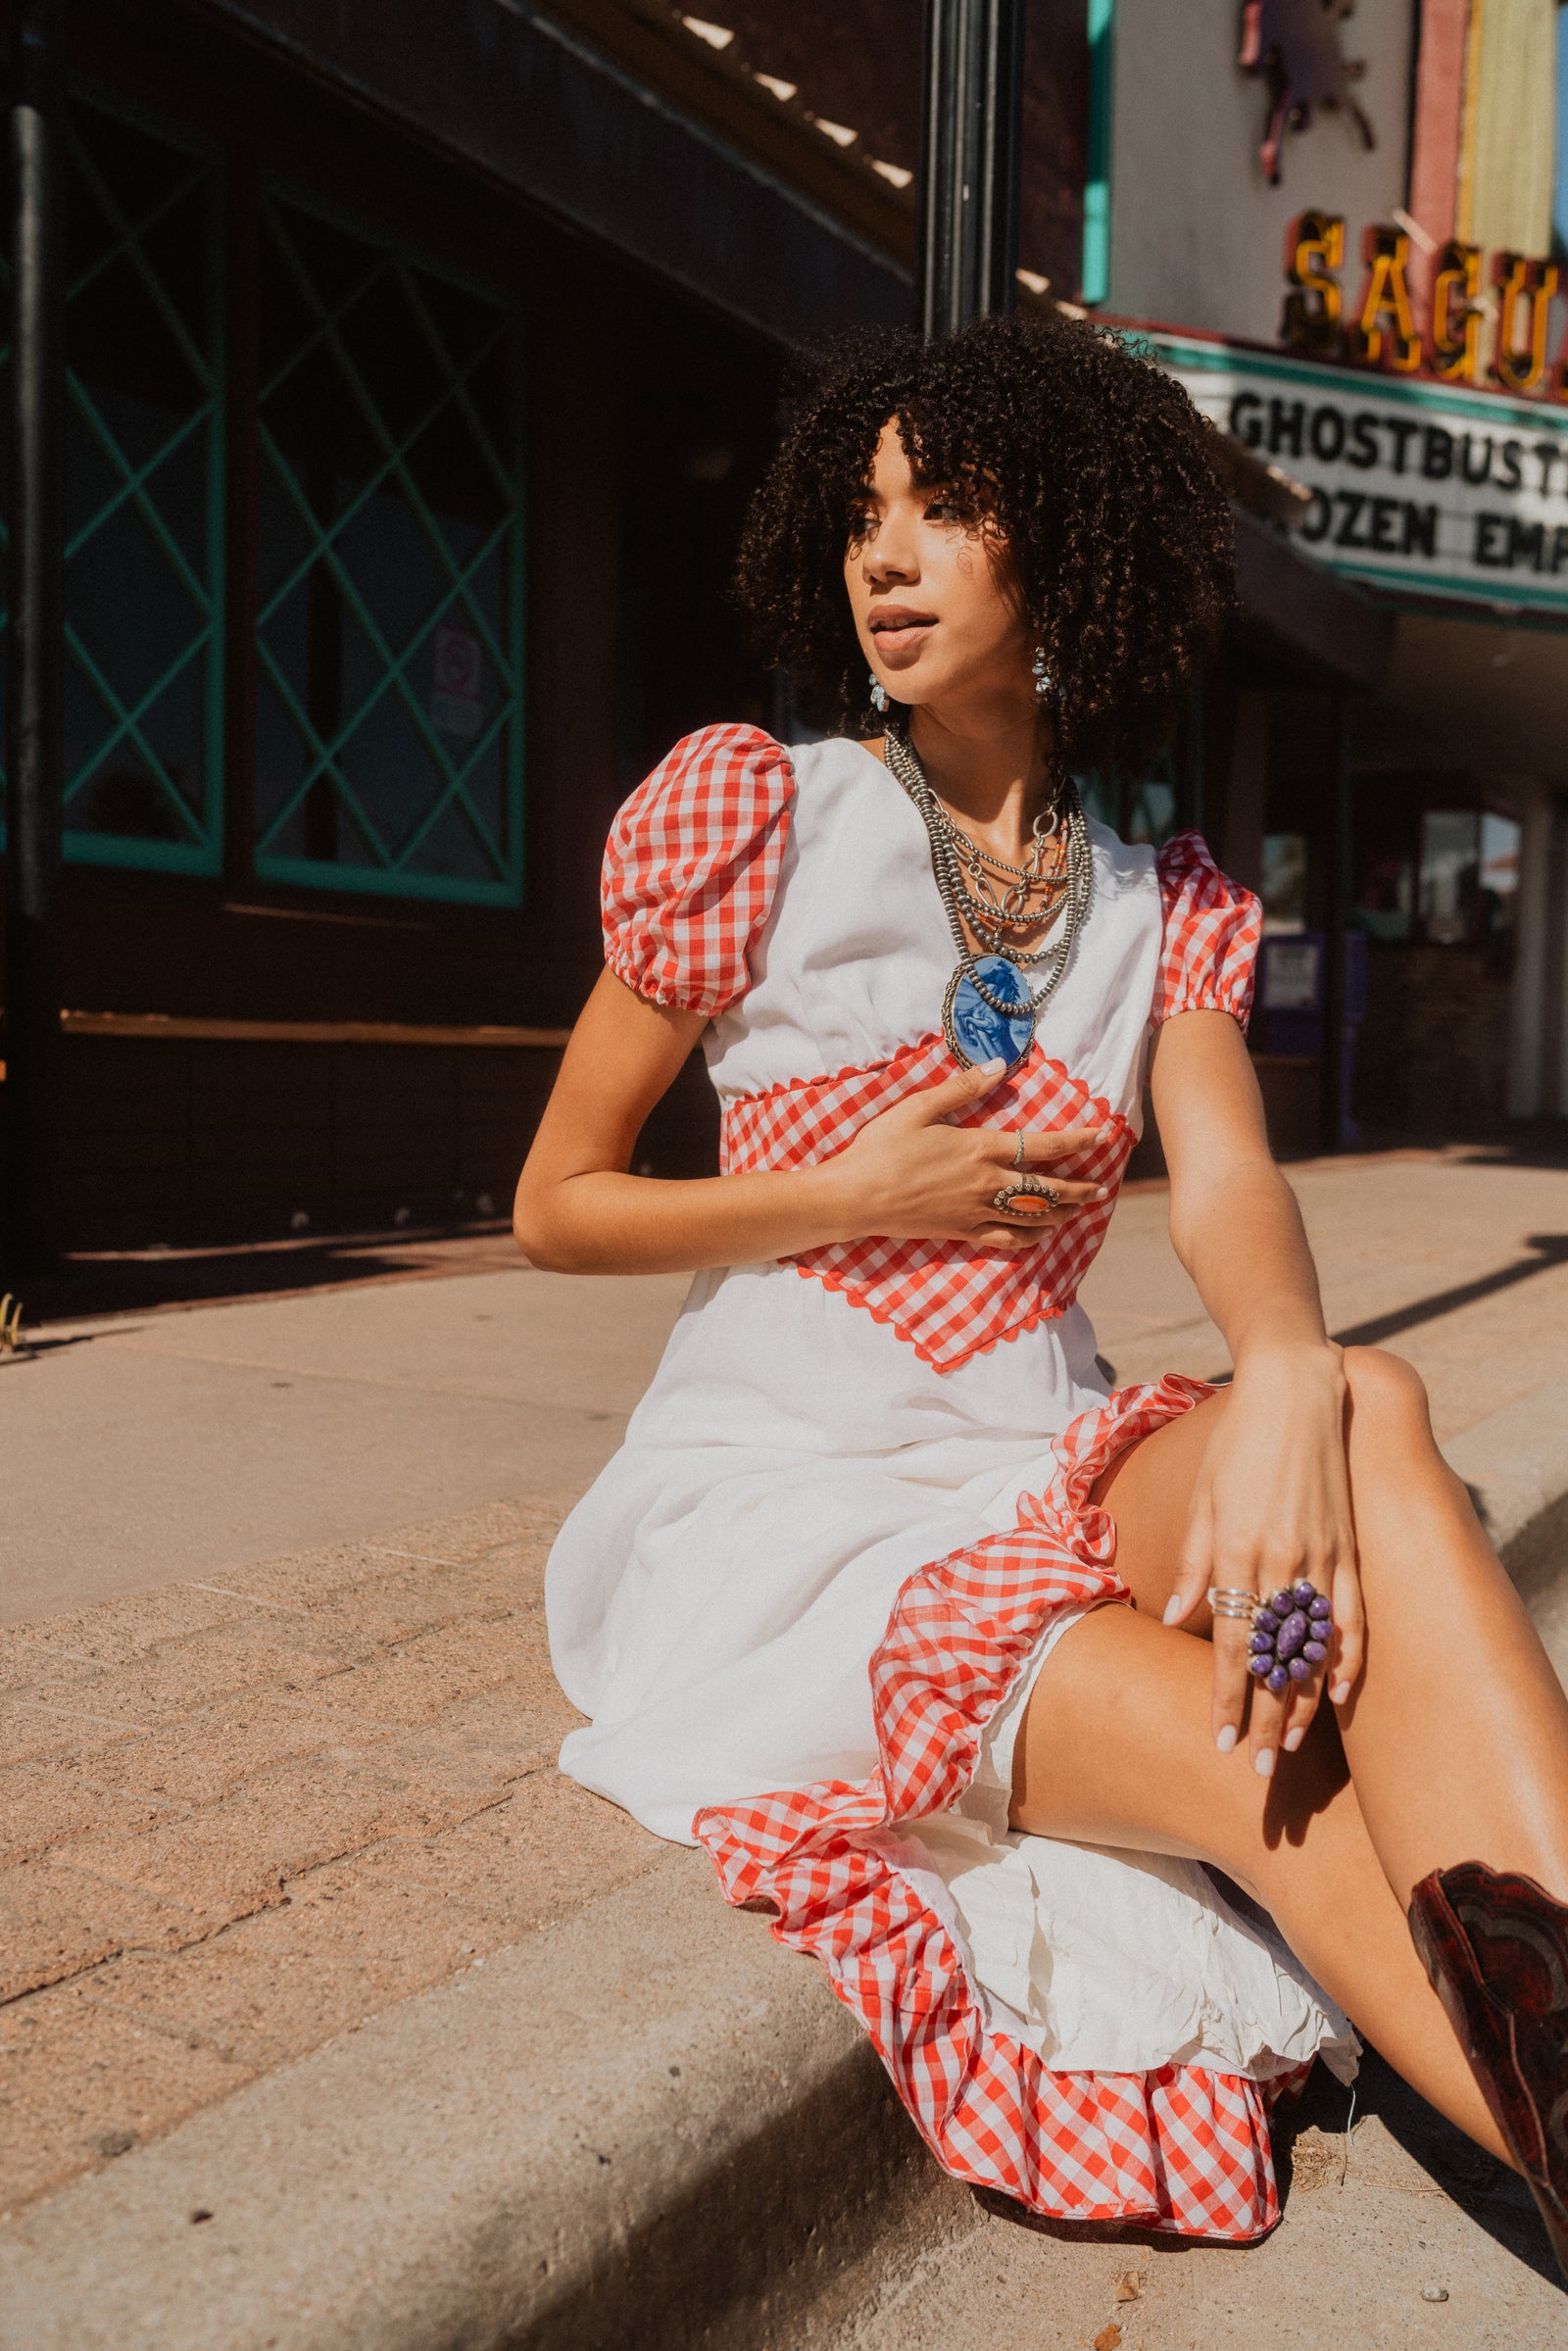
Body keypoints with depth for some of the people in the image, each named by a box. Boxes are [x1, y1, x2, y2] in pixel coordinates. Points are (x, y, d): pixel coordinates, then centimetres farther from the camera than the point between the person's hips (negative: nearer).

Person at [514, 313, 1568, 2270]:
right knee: (1263, 1764, -28)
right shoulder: (756, 812, -1)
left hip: (1046, 1481, 3)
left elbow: (1228, 1184, -11)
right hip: (785, 1508, -2)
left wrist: (1286, 1377, -34)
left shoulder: (1164, 900, 9)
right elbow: (555, 1207, 1)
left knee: (1378, 1408, -30)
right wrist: (854, 1195, -12)